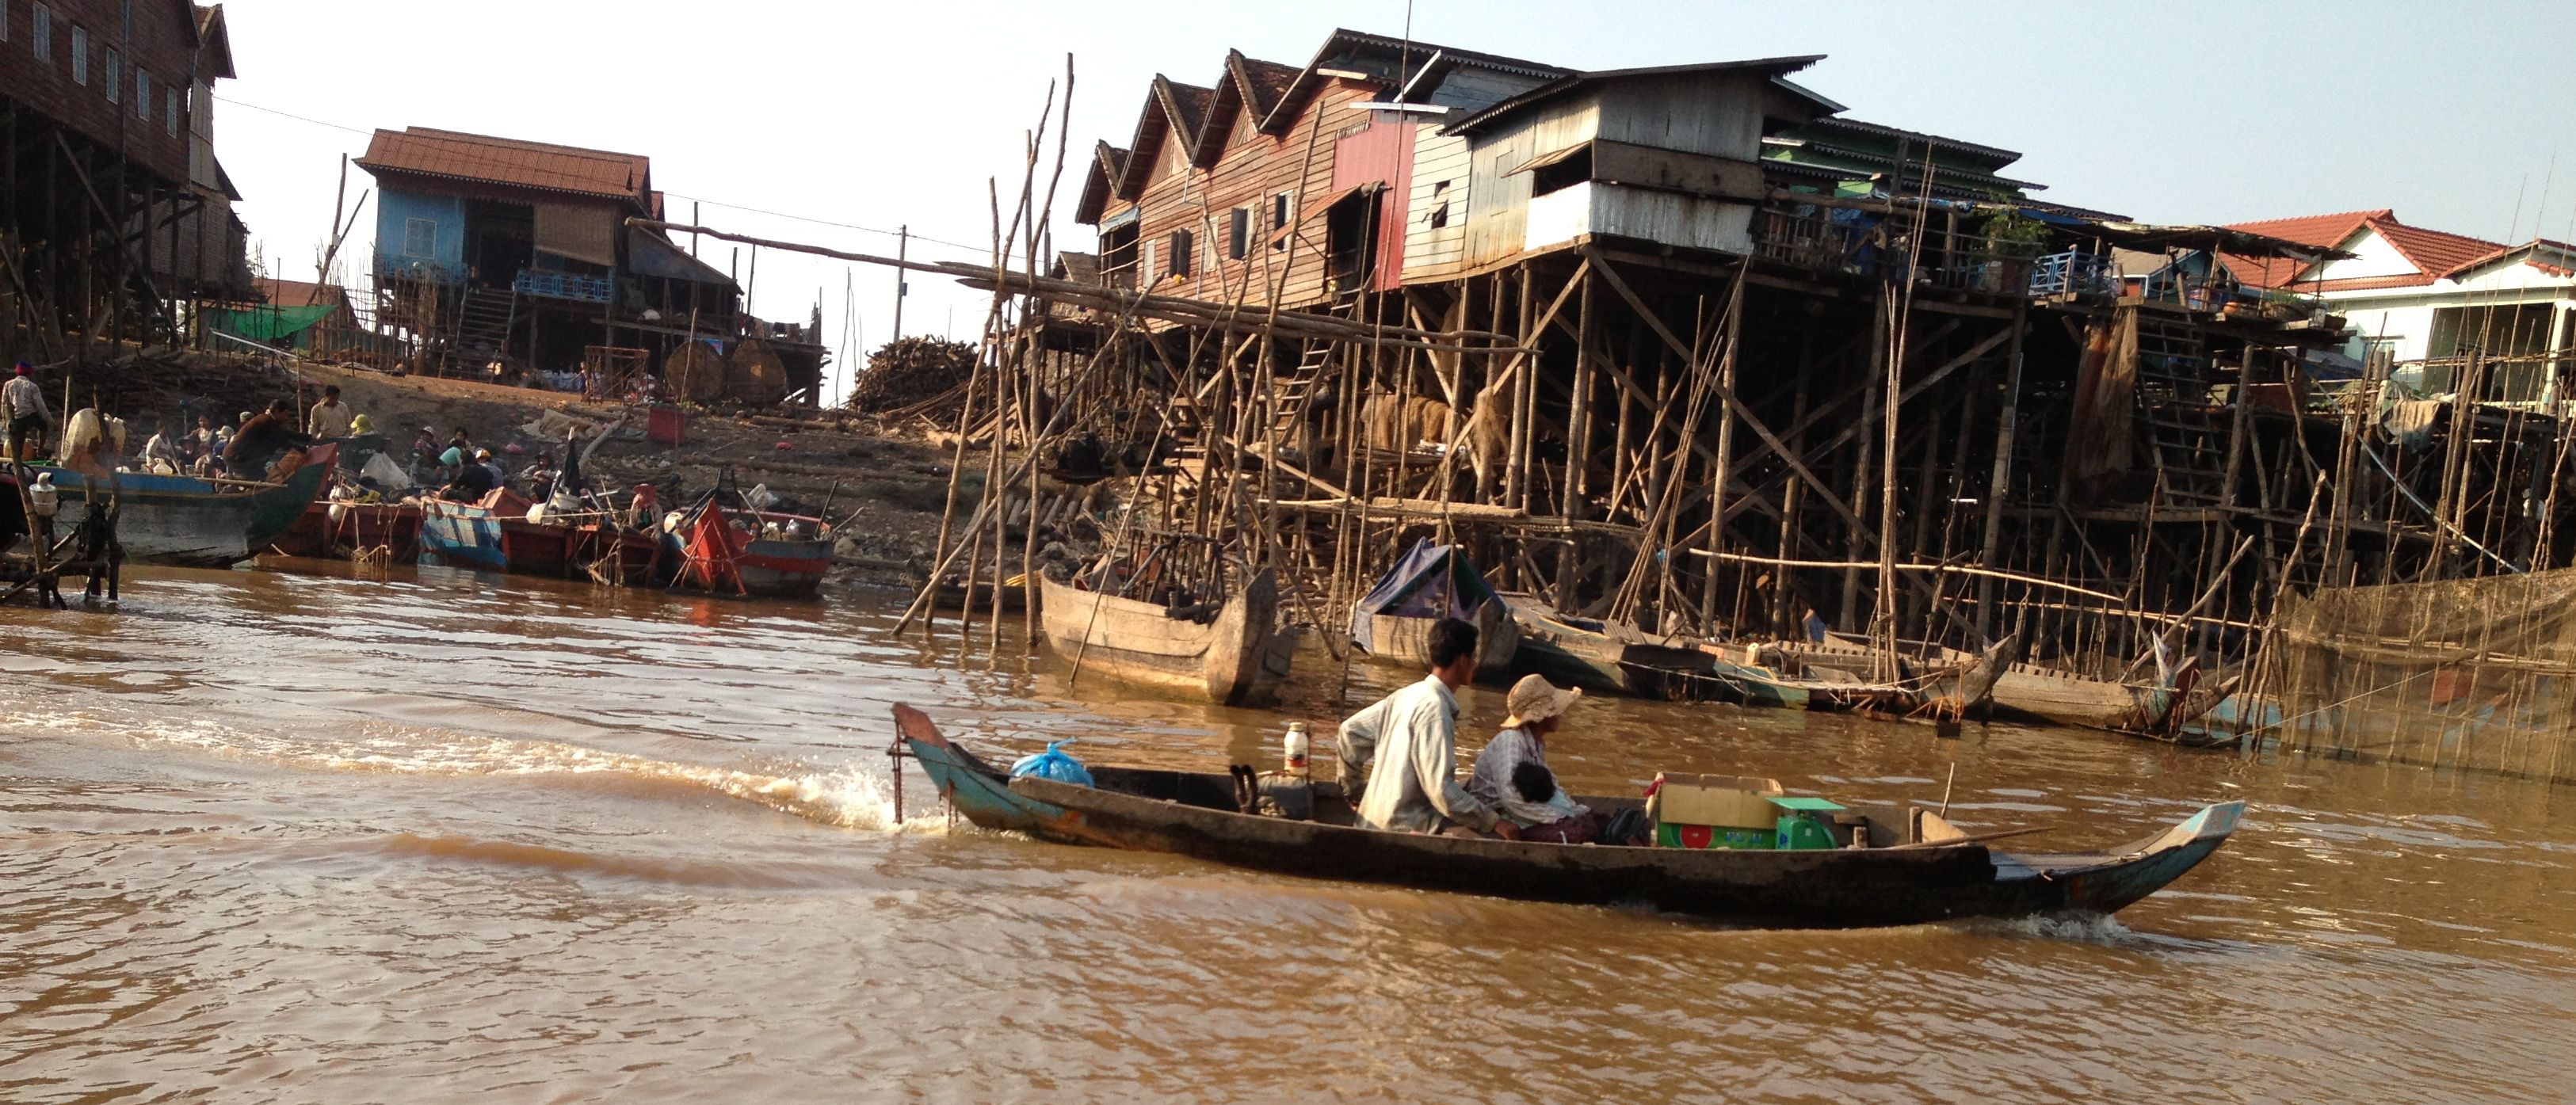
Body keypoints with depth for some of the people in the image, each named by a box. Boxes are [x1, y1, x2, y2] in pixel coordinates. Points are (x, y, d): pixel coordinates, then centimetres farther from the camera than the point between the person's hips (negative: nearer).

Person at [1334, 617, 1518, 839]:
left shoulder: (1410, 694, 7)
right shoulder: (1434, 707, -20)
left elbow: (1351, 731, 15)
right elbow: (1442, 791, -24)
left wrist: (1351, 788, 25)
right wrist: (1494, 821, -17)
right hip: (1405, 827, -10)